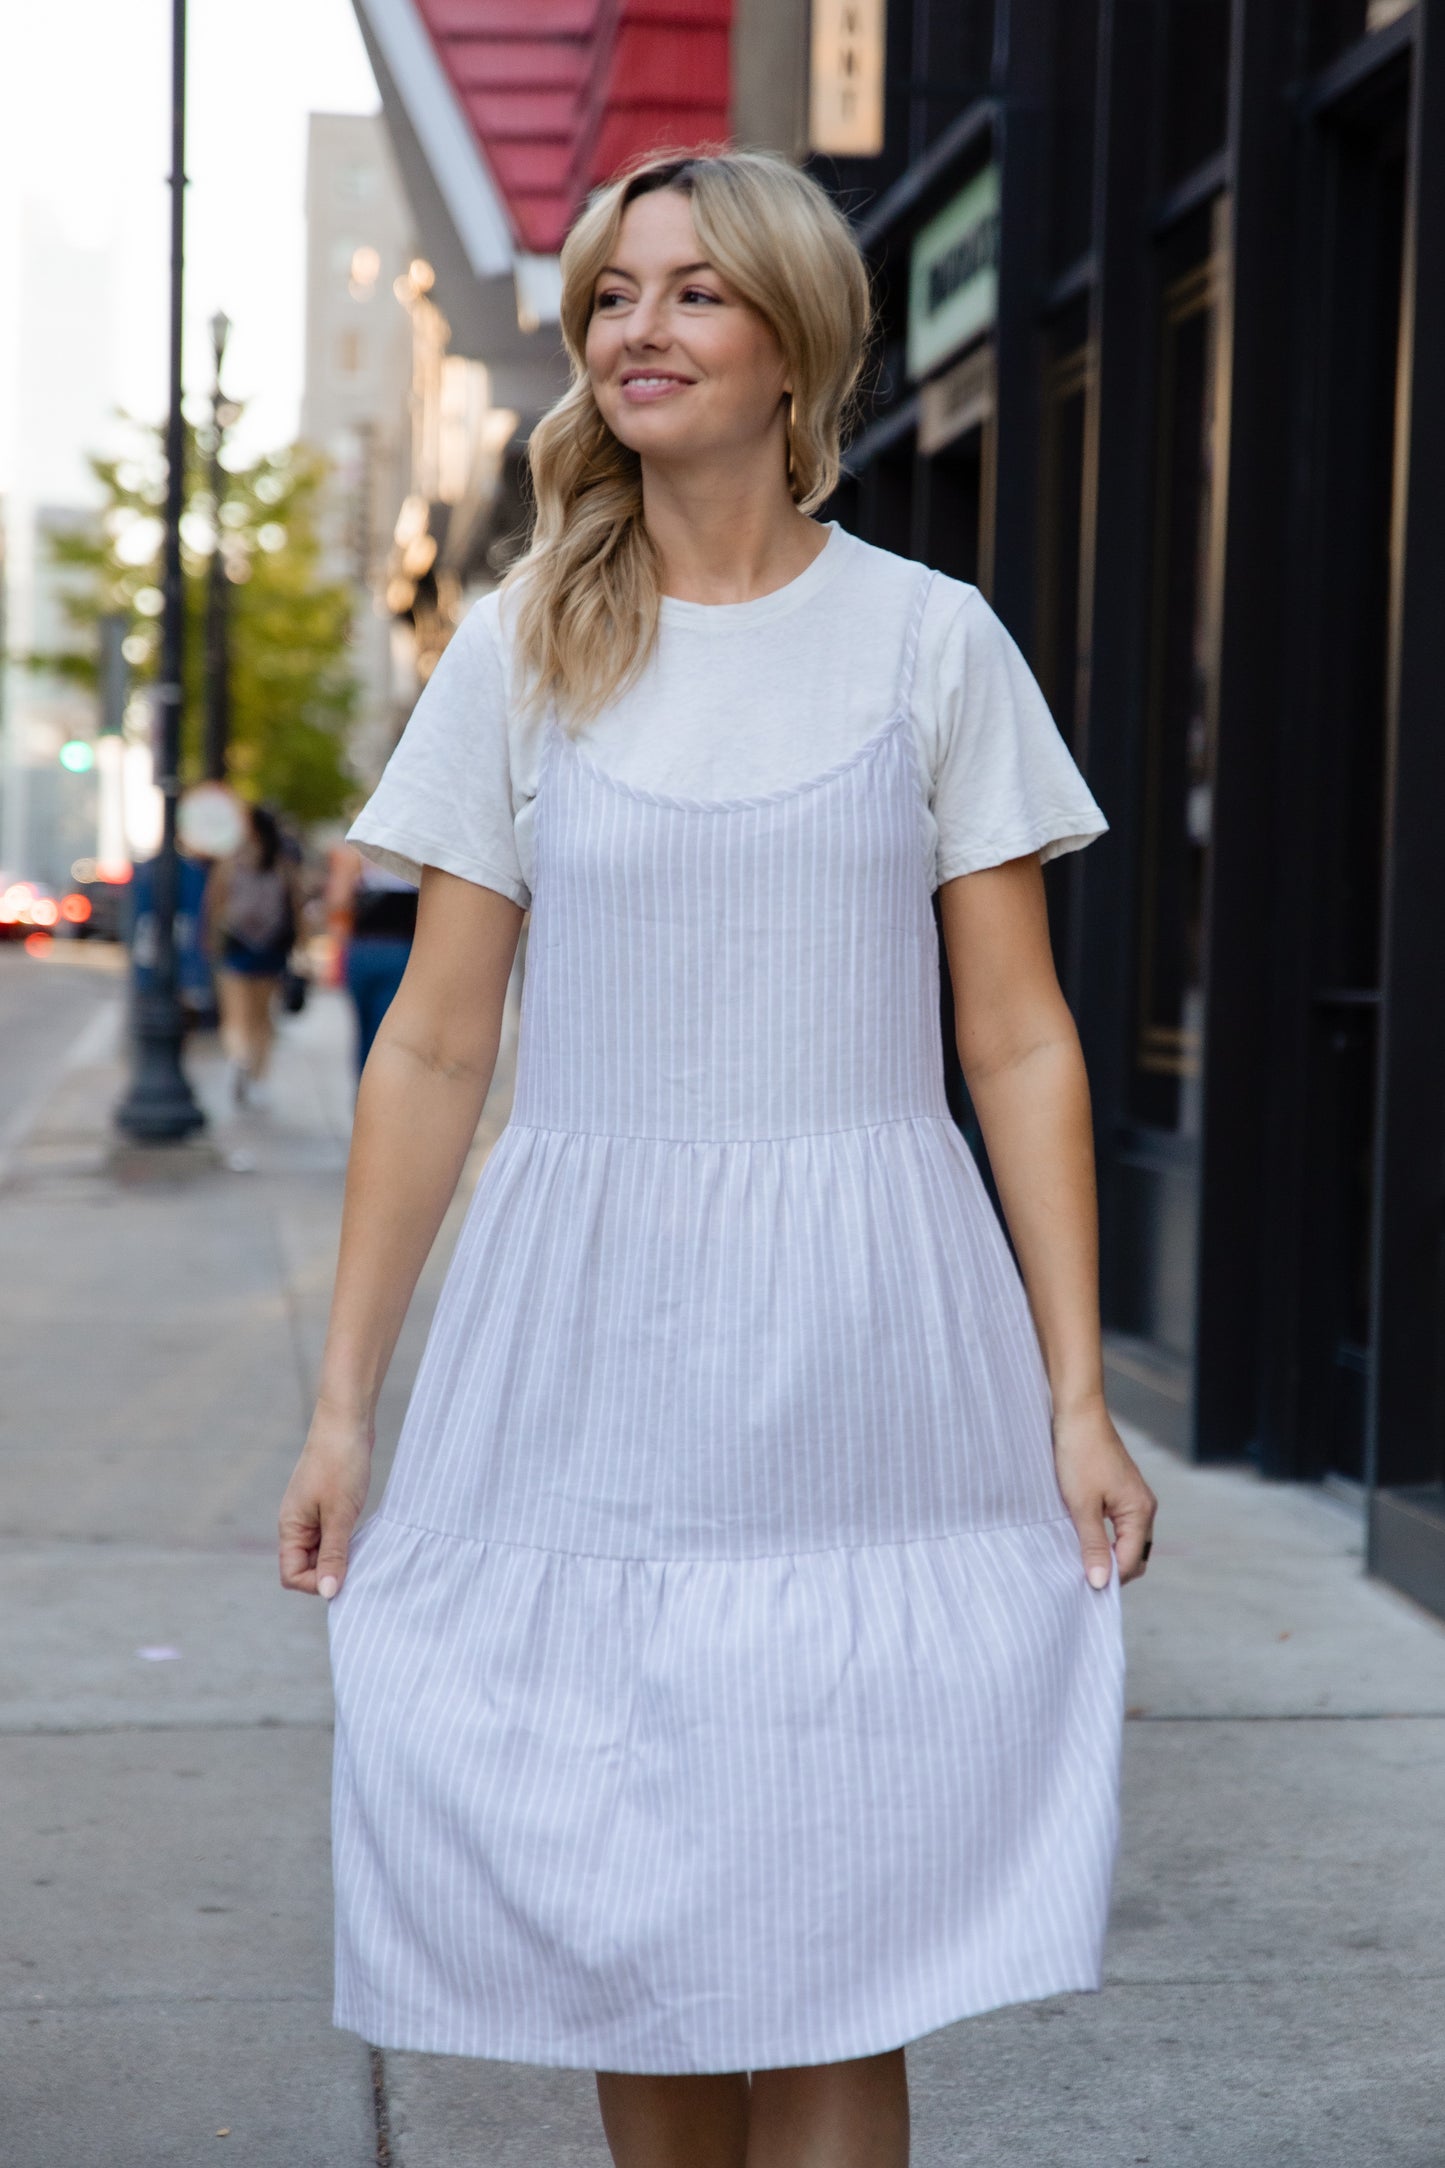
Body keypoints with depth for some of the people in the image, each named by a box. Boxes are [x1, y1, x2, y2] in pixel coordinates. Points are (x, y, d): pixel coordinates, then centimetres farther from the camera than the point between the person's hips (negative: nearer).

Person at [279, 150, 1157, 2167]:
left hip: (861, 1346, -1)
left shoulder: (932, 642, 5)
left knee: (831, 1977, -1)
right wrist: (343, 1402, 3)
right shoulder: (521, 653, 7)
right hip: (588, 1343, 1)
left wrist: (1077, 1400, -4)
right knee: (625, 1943, 7)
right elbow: (433, 1050, 7)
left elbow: (1021, 1043, 3)